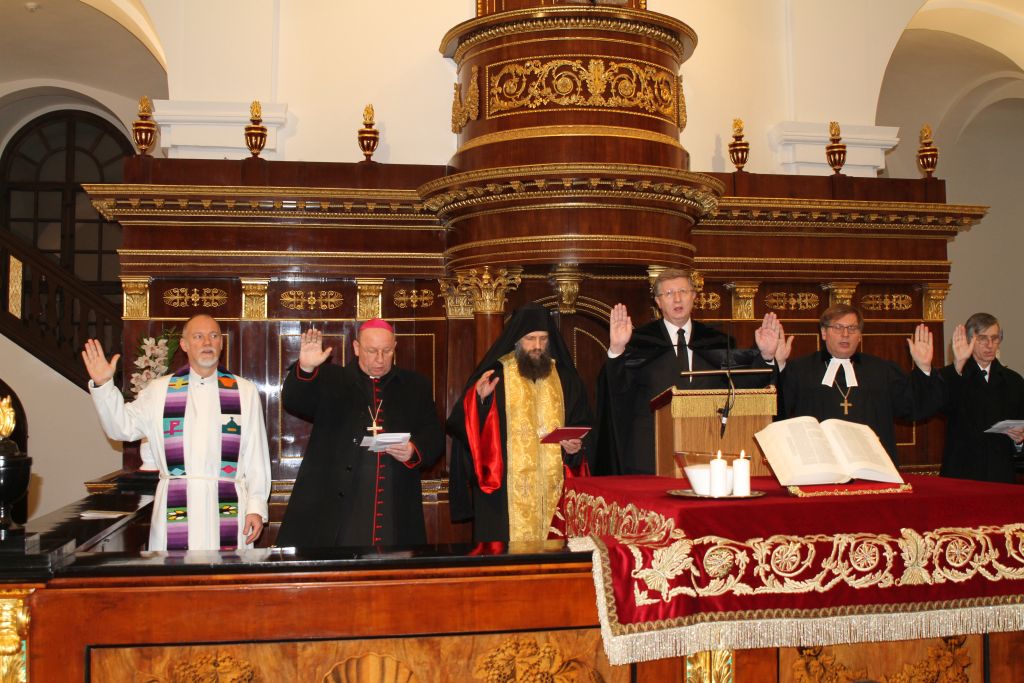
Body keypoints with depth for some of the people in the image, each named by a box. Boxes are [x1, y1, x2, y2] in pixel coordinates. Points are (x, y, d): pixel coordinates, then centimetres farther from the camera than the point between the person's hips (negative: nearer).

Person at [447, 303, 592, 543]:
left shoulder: (565, 378, 12)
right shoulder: (494, 375, 2)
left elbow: (583, 424, 15)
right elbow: (468, 427, -4)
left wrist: (575, 445, -4)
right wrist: (479, 398, -22)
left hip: (554, 488, 3)